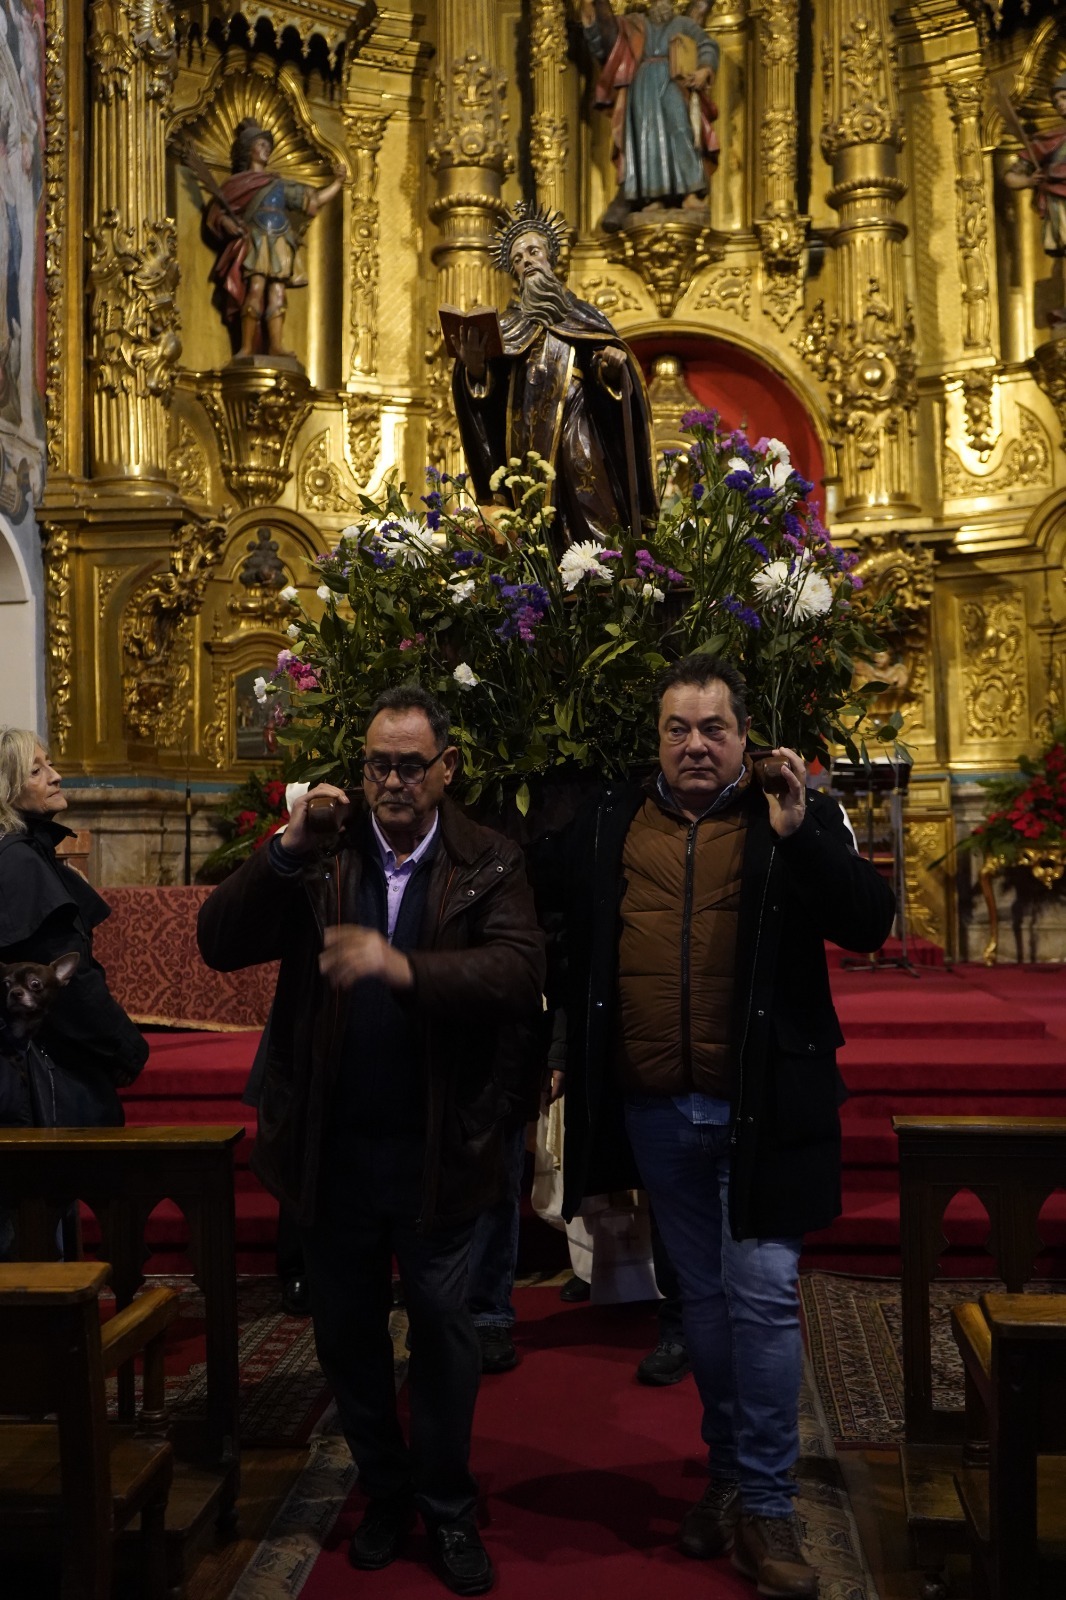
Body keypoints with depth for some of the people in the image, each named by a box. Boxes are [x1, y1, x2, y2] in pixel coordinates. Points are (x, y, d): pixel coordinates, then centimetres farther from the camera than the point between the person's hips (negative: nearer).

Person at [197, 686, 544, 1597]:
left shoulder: (488, 864, -3)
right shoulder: (322, 854, 1)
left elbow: (520, 969, -20)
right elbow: (219, 944, -8)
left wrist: (404, 967, -35)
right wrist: (284, 853, -21)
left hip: (437, 1147, -2)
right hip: (332, 1143, 2)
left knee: (443, 1323, 9)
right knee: (347, 1329, 15)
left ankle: (447, 1509, 29)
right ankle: (387, 1494, 37)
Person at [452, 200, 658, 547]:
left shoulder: (581, 316, 16)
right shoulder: (507, 327, 19)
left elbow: (608, 380, 6)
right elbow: (487, 391, 6)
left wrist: (613, 367, -16)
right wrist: (474, 365, -14)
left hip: (575, 436, -1)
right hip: (525, 442, 1)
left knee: (585, 519, -15)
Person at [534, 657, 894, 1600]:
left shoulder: (795, 821, -3)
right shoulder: (610, 826, 5)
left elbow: (870, 923, -14)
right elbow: (526, 893, 18)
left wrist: (801, 832, -26)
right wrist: (572, 1008, 10)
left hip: (760, 1108, -3)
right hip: (655, 1111, 4)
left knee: (762, 1297, -1)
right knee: (704, 1298, 17)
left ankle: (765, 1508, 14)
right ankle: (729, 1476, 33)